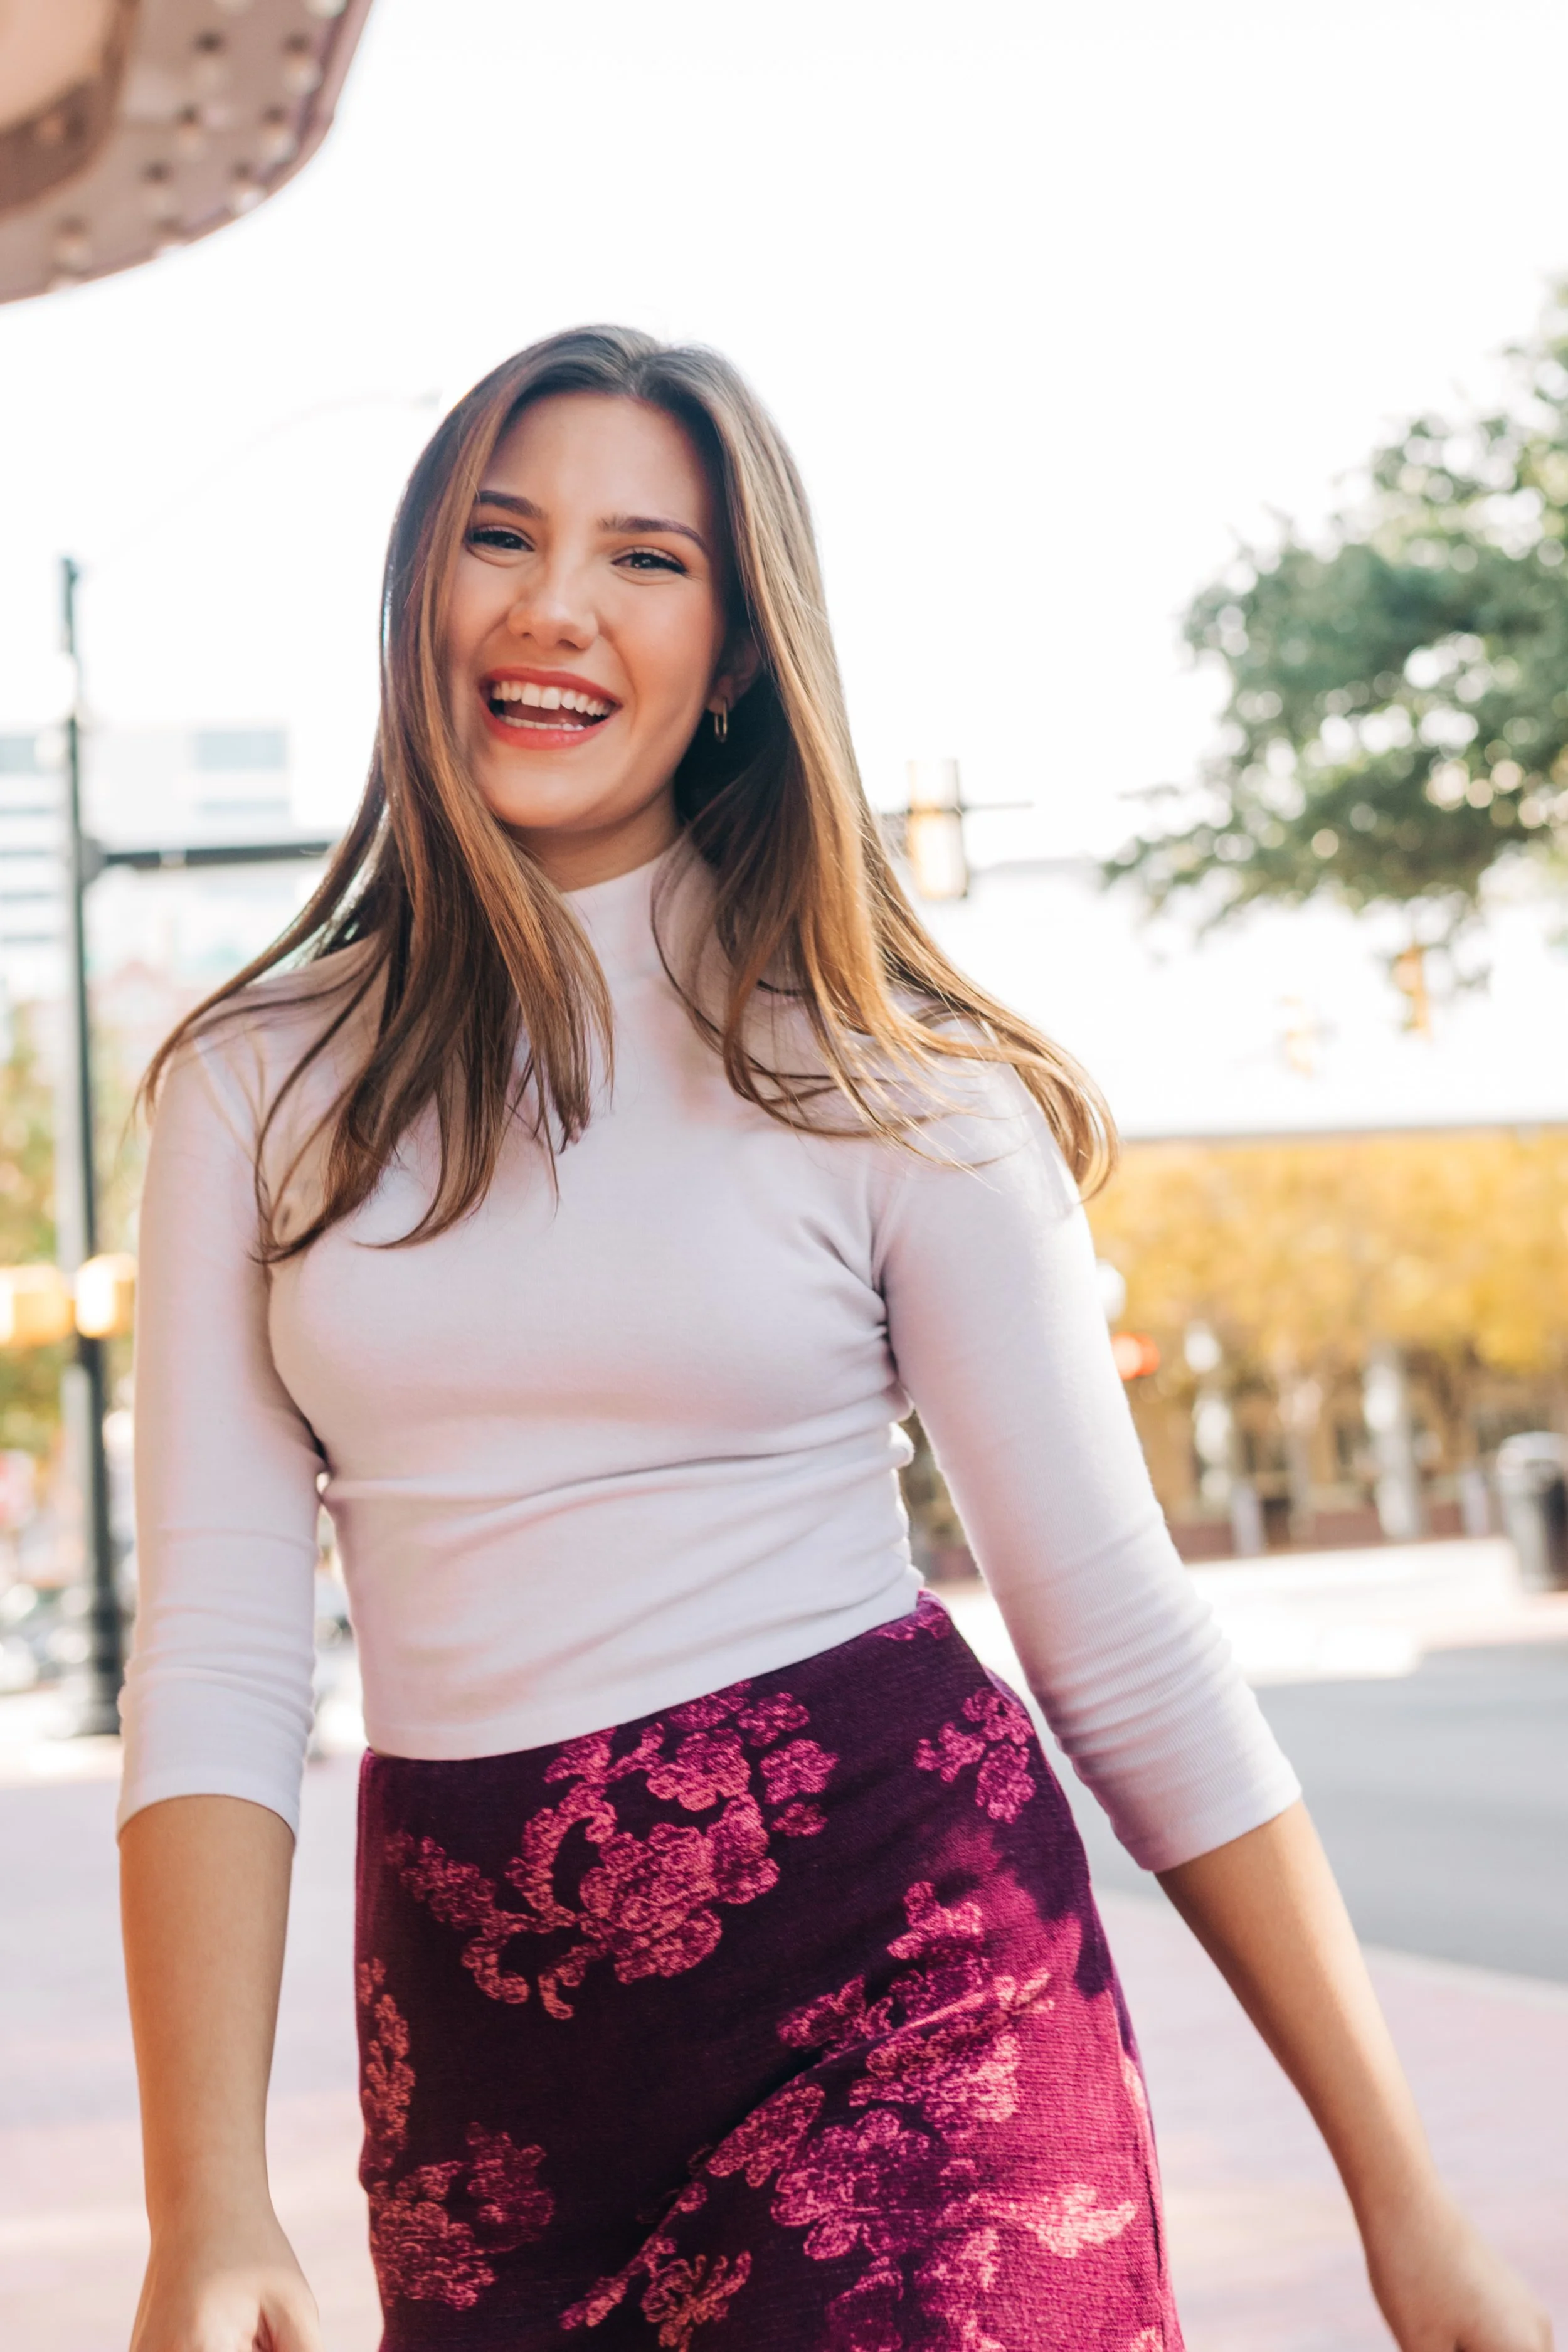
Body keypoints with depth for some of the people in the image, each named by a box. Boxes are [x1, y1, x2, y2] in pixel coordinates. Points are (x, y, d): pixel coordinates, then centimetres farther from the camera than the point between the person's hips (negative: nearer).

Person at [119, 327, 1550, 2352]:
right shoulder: (261, 1085, 3)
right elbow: (218, 1652, -2)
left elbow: (1122, 1637, -2)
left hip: (896, 1975, -2)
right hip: (471, 2028, 3)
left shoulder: (886, 1079, -3)